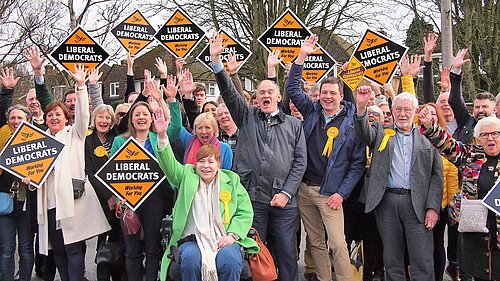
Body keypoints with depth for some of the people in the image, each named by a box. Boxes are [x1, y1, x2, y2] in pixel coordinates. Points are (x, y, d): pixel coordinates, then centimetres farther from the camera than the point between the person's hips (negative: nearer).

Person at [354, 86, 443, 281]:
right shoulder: (381, 134, 12)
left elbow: (437, 175, 5)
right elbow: (364, 132, -10)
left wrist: (433, 207, -4)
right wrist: (361, 107, -28)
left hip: (417, 204, -1)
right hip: (387, 202, 1)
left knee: (423, 262, -1)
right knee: (392, 259, 10)